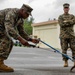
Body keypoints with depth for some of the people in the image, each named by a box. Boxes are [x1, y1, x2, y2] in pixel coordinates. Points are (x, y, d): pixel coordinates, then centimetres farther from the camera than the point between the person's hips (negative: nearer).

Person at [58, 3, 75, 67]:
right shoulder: (60, 17, 9)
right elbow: (61, 24, -9)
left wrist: (66, 22, -8)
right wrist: (70, 22, -6)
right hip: (63, 35, -1)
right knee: (64, 49, -2)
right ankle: (66, 62, 4)